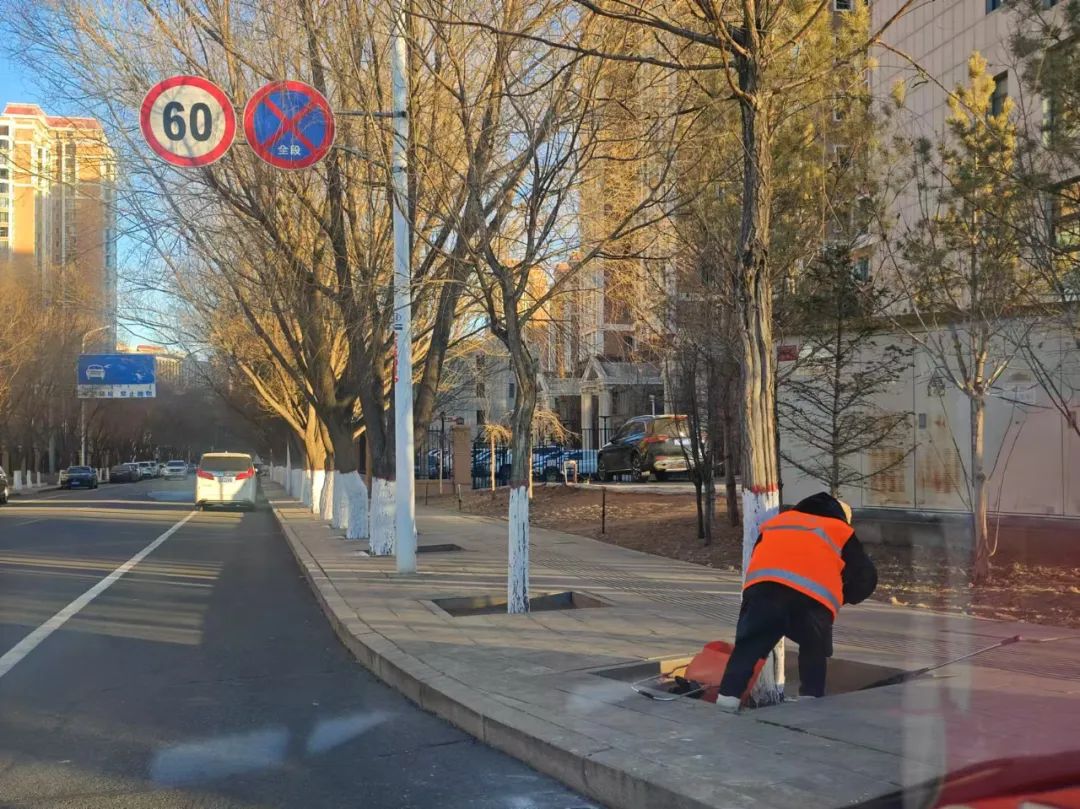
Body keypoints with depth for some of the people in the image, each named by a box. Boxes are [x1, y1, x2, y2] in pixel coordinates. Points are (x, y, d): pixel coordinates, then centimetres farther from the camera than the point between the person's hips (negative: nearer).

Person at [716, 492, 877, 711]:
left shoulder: (776, 521, 37)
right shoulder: (841, 531, 32)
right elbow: (865, 579, 29)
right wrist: (840, 597, 45)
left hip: (764, 584, 1)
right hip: (814, 595, -1)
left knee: (749, 643, 14)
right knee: (814, 648, 24)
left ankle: (728, 696, 3)